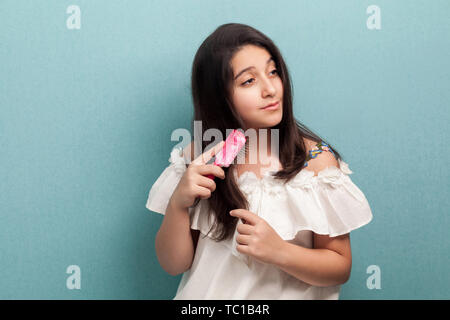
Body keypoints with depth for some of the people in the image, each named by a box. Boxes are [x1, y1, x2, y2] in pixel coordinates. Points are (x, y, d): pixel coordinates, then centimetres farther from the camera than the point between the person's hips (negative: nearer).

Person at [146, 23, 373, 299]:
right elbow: (174, 265, 0)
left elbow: (341, 268, -3)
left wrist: (278, 251, -20)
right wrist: (178, 204, -17)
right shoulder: (197, 158, -2)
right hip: (207, 294, 2)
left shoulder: (316, 160, -8)